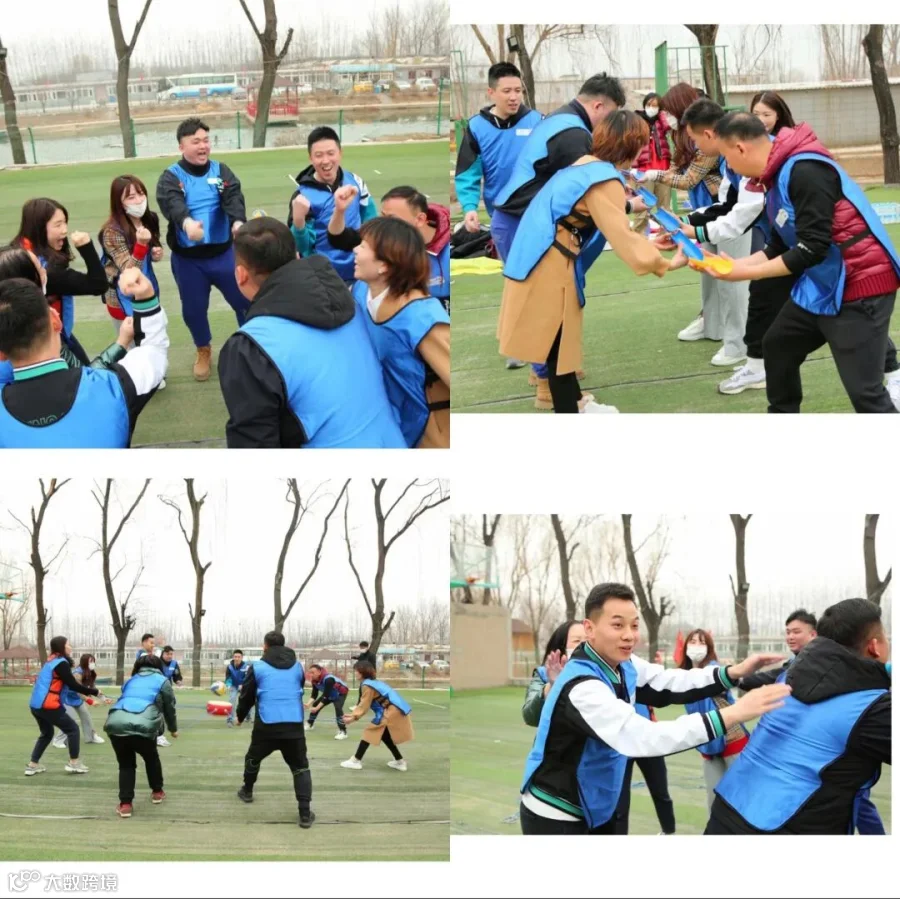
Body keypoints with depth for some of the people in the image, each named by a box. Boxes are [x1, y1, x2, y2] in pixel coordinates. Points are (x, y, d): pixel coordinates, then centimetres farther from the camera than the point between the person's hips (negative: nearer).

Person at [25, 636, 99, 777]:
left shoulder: (51, 661, 17)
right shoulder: (61, 663, -11)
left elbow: (67, 685, 19)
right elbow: (73, 685, -13)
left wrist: (86, 691, 14)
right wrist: (93, 691, -3)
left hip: (36, 705, 9)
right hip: (48, 705, -9)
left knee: (47, 733, 24)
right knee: (73, 729, 4)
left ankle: (33, 765, 20)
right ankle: (74, 763, 5)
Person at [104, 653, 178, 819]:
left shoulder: (130, 680, 32)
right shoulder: (162, 681, 21)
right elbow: (169, 708, 25)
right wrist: (173, 729, 45)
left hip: (115, 723, 3)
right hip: (142, 725, -3)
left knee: (126, 764, 19)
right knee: (151, 758, 27)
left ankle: (125, 804, 6)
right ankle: (157, 792, 43)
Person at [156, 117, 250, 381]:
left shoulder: (221, 171, 0)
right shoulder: (171, 177, -7)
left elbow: (233, 197, -19)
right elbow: (172, 204, -28)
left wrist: (238, 221, -42)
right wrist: (186, 222, -52)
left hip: (223, 253, 1)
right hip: (187, 259, -1)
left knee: (245, 300, 6)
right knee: (194, 309, 12)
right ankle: (204, 351, 38)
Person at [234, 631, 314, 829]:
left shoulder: (258, 667, 1)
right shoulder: (297, 667, 9)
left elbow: (246, 696, 8)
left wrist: (240, 716, 27)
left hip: (266, 725, -1)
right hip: (294, 725, 1)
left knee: (253, 759, 27)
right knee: (300, 768, 9)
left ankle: (247, 791, 48)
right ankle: (305, 813, -5)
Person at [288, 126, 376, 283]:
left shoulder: (355, 182, -3)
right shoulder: (304, 196, -15)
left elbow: (370, 219, 13)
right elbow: (301, 246, -18)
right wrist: (298, 221, -37)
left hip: (358, 274, 5)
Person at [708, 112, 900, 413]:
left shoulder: (804, 172, -21)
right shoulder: (779, 176, 9)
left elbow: (812, 249, -23)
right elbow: (779, 249, 17)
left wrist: (746, 273, -15)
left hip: (860, 286, -11)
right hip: (823, 285, 11)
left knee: (863, 390, -15)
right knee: (777, 346, 24)